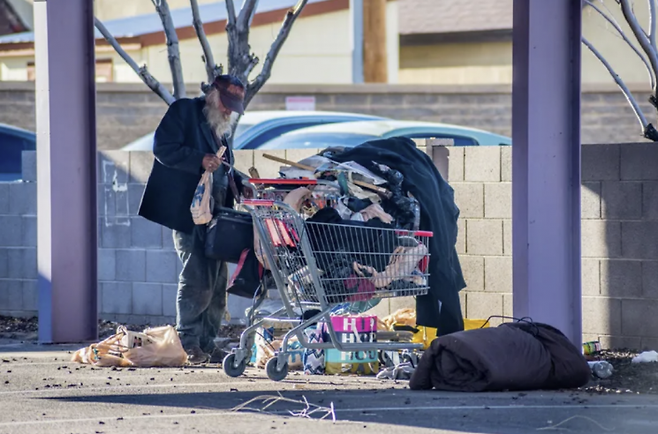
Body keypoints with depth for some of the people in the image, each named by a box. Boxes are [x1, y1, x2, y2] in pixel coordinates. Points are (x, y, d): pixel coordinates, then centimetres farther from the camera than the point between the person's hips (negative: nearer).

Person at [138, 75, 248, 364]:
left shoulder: (220, 130, 24)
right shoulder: (184, 111, 0)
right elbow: (163, 148, -11)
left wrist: (240, 183, 9)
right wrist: (200, 161, -22)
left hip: (216, 214, 8)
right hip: (189, 211, -8)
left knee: (217, 280, 6)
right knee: (197, 277, -13)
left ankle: (206, 344, 11)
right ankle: (188, 344, -7)